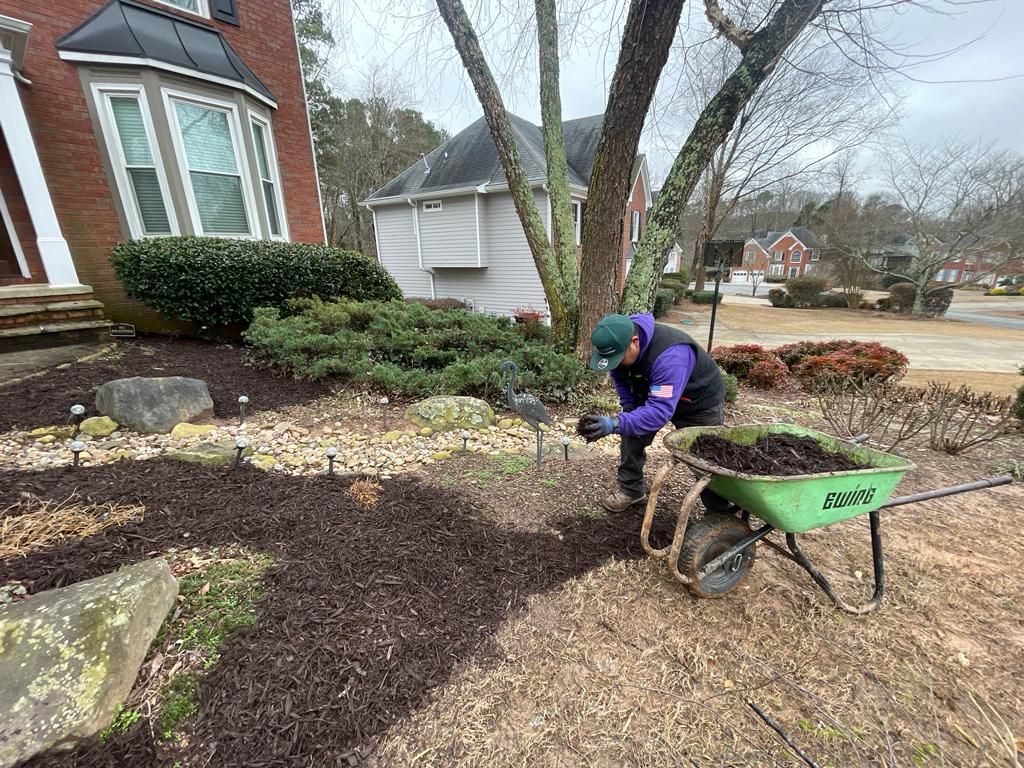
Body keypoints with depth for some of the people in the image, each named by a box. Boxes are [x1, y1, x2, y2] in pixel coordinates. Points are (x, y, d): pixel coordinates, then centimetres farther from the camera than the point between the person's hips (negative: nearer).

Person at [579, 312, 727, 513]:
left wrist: (615, 424, -59)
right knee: (632, 431, -6)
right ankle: (630, 489, 12)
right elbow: (621, 380, -3)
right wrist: (629, 407, -14)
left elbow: (660, 410, -49)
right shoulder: (619, 343, -22)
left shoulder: (670, 356, -45)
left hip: (700, 402, -5)